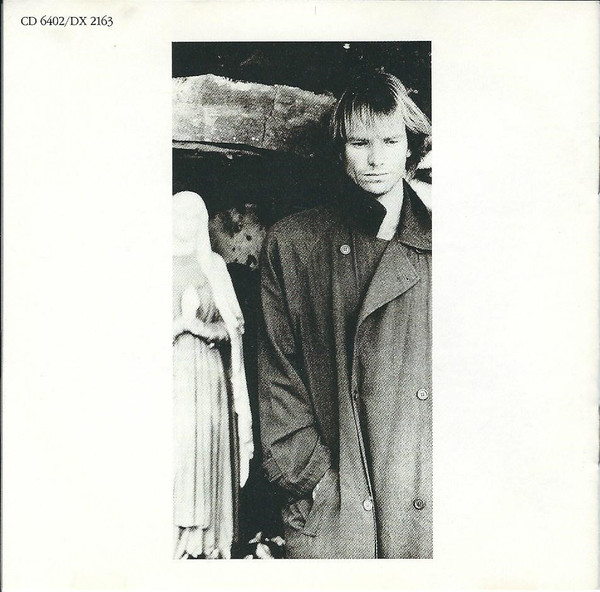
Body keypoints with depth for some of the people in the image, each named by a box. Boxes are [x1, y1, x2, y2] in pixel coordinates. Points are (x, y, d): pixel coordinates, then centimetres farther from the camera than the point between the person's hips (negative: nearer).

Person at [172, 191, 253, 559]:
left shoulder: (214, 264, 11)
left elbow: (236, 324, 6)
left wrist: (204, 327, -10)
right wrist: (182, 321, -12)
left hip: (206, 372, 1)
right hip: (169, 373, 0)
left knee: (204, 444, -2)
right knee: (171, 445, -5)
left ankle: (200, 538, 6)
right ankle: (180, 537, 4)